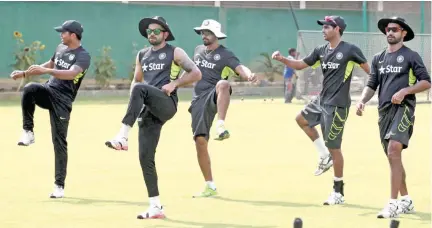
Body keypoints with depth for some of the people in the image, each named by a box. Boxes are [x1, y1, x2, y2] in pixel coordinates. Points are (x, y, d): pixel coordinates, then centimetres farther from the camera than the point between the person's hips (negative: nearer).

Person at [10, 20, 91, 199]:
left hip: (62, 100, -6)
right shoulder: (61, 48, 14)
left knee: (59, 142, -5)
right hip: (48, 90, 6)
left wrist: (46, 71, -40)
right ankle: (28, 132, -19)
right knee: (29, 89, -30)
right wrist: (24, 73, 26)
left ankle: (59, 185, 1)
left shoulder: (83, 56, -10)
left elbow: (72, 73, -29)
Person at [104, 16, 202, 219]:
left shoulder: (175, 52, 6)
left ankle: (122, 137, -39)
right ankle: (155, 207, 0)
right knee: (145, 157, -3)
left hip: (167, 104, -6)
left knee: (140, 89, -34)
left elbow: (196, 74, 2)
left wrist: (174, 83, -10)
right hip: (147, 110, 6)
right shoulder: (142, 55, 21)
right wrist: (134, 100, 9)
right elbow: (136, 80, 30)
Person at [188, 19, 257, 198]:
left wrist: (249, 75, -41)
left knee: (223, 84, -39)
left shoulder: (225, 54, -2)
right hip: (199, 99, 5)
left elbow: (240, 68, -20)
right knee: (200, 140, -2)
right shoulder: (198, 50, 16)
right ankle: (210, 186, 6)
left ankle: (221, 126, -52)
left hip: (215, 96, -5)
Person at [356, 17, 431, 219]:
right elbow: (372, 85, 15)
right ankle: (406, 201, 25)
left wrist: (404, 91, -16)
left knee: (394, 151, -23)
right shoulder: (378, 58, 16)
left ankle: (393, 204, -26)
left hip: (403, 108, -7)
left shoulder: (410, 56, 0)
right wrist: (362, 101, -4)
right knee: (392, 156, 11)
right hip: (384, 110, 7)